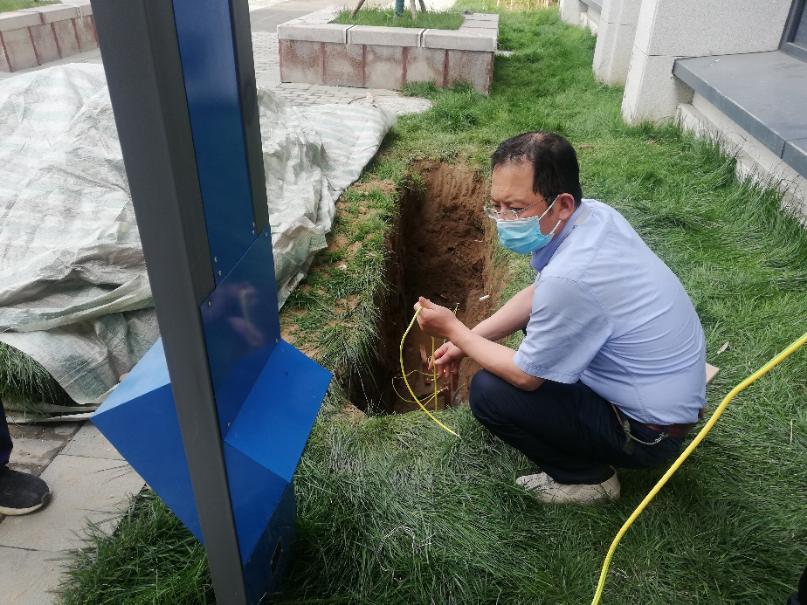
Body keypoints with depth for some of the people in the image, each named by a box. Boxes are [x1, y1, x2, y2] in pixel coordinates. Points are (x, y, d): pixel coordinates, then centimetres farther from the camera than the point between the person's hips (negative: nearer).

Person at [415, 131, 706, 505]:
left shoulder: (570, 277, -35)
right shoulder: (594, 214, -7)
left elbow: (525, 376, -19)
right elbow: (536, 294, 8)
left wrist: (454, 331, -7)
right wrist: (468, 339, 5)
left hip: (651, 429, -9)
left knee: (488, 392, -13)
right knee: (536, 318, 19)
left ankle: (587, 477, 7)